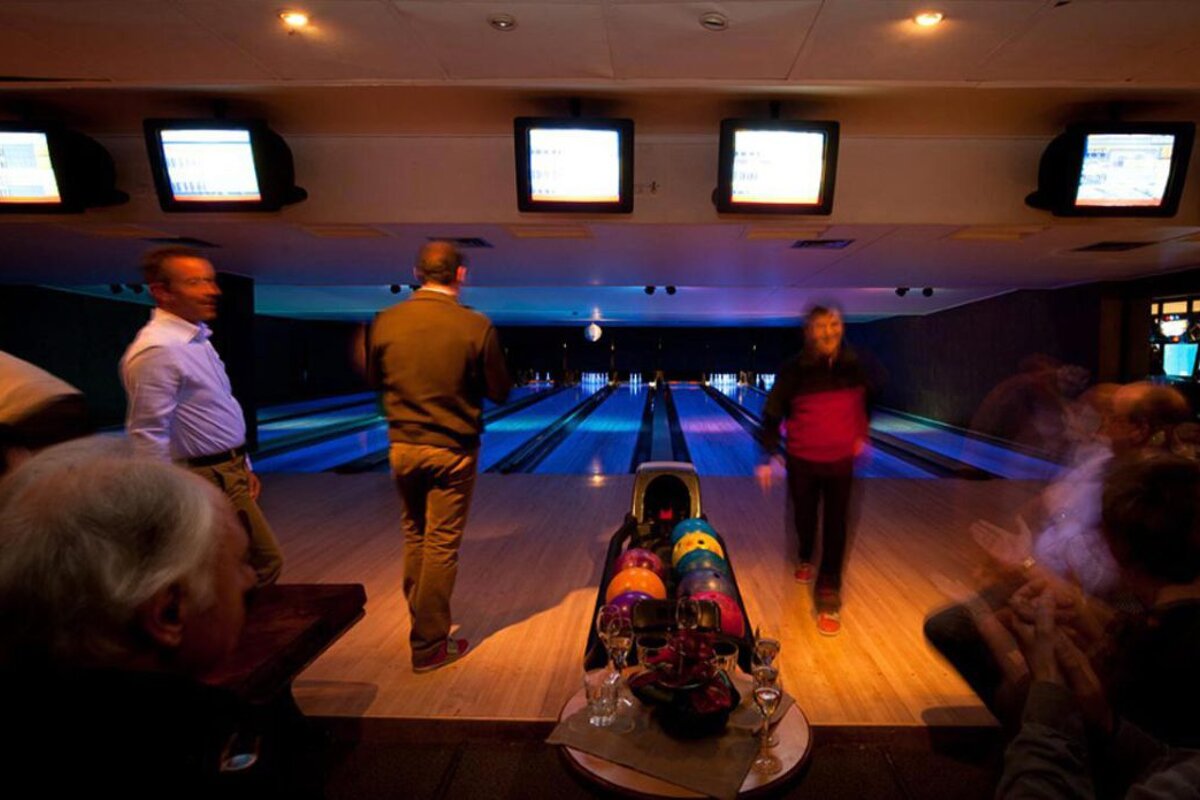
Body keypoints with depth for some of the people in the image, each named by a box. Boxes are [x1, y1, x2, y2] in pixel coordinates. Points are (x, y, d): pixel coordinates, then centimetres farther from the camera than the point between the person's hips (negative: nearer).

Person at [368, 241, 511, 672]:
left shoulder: (386, 321, -6)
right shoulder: (476, 326, -16)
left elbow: (375, 380, 8)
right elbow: (499, 392, -8)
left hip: (403, 446, 4)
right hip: (452, 450, -3)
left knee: (414, 537, 21)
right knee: (441, 545, 8)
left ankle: (421, 622, 37)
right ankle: (429, 645, 21)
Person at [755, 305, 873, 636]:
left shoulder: (855, 366, -6)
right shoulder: (793, 370, -15)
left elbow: (866, 403, 13)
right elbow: (772, 414, -10)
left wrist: (861, 437, 16)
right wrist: (768, 458, -13)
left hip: (841, 460, 1)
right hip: (802, 460, -1)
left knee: (836, 525, 4)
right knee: (804, 516, 18)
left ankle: (829, 591, 17)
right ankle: (806, 558, 49)